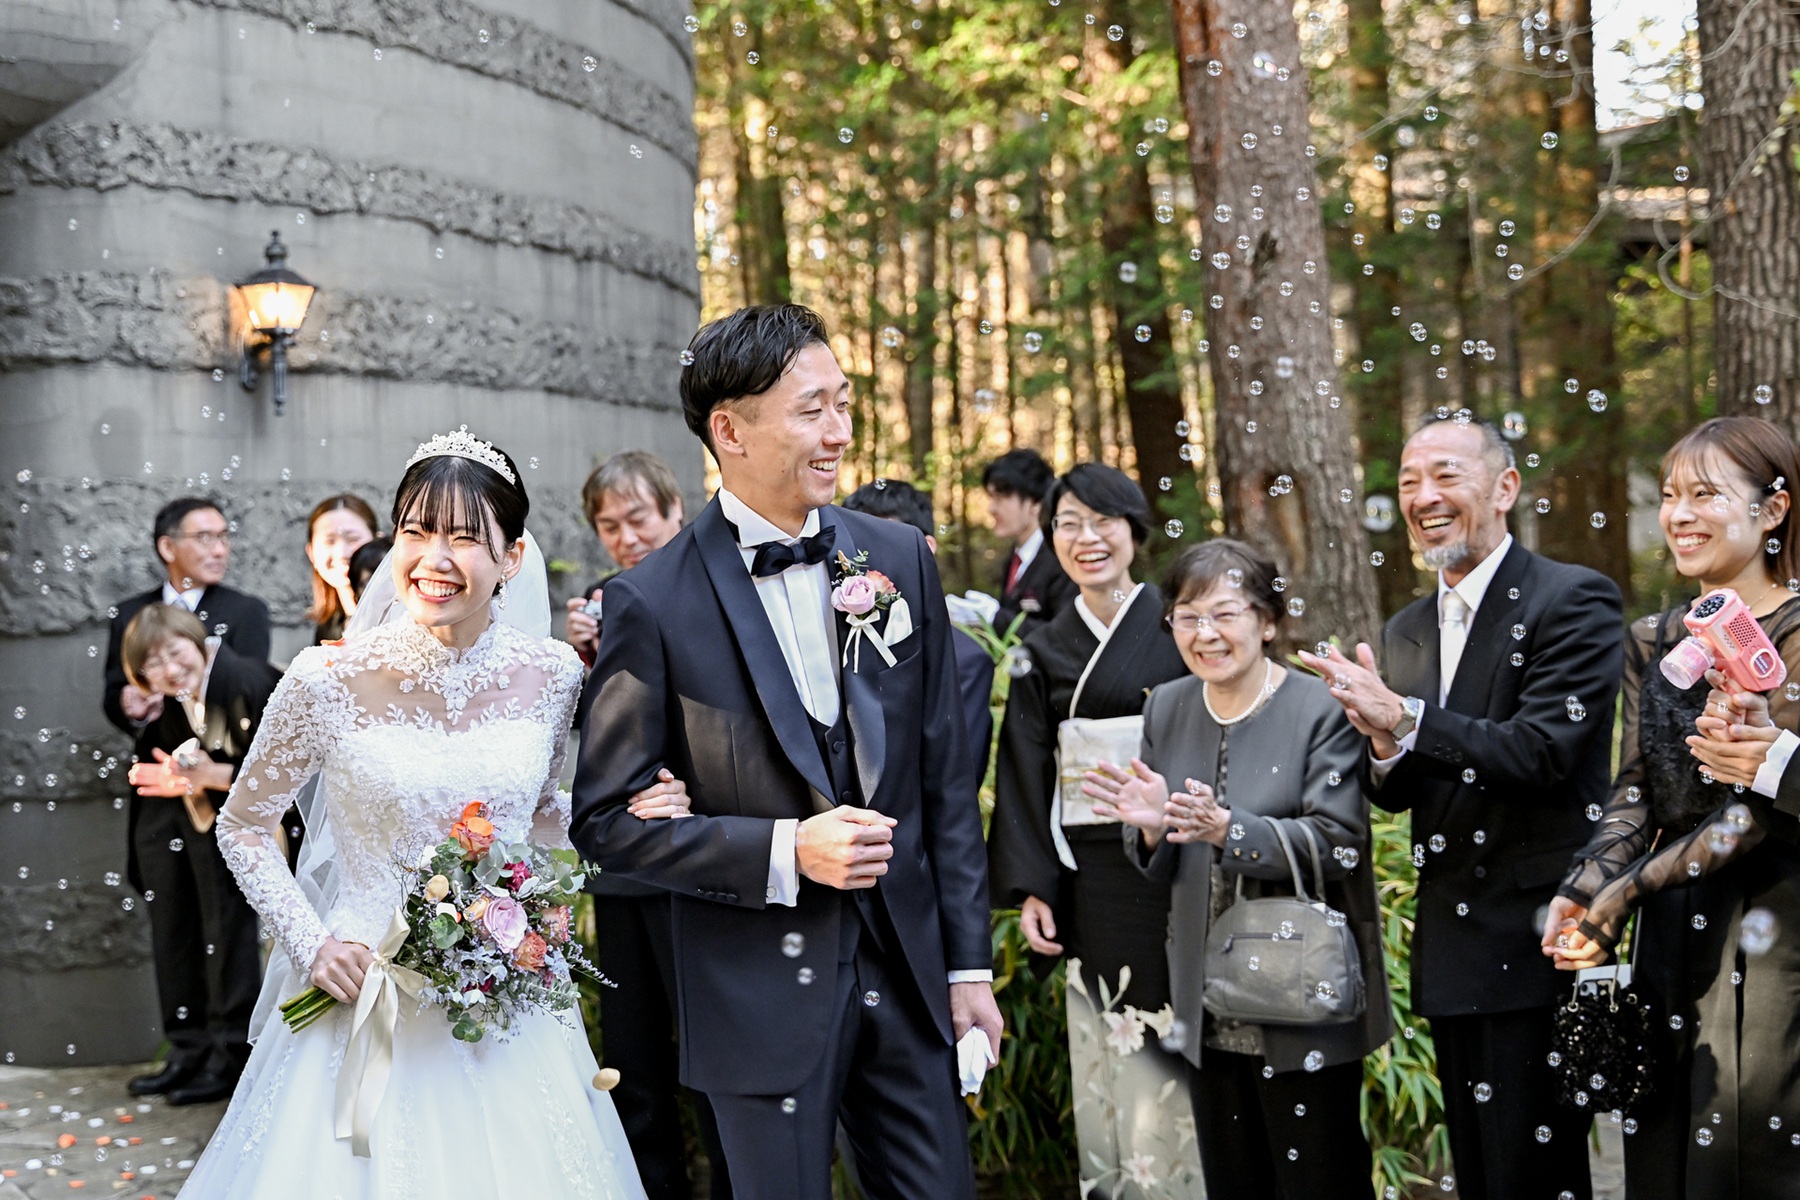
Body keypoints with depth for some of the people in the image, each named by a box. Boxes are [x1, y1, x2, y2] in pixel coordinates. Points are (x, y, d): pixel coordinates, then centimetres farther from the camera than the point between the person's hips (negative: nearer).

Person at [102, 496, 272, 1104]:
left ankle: (229, 1053, 4)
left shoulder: (245, 613, 1)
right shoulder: (131, 615, 12)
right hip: (158, 794, 4)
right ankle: (186, 1050, 19)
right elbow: (113, 695, 9)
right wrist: (129, 705, -14)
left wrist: (174, 699, -20)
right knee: (171, 928, 10)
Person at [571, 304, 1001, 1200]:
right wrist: (785, 851, -17)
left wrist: (969, 962, 6)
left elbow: (945, 777, 7)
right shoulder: (654, 603, -10)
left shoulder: (899, 558, 3)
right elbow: (608, 818, -8)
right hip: (763, 990, -4)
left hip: (906, 970, 4)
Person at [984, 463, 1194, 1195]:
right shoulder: (1043, 653, 10)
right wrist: (1029, 887, -1)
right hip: (1086, 880, 2)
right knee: (1101, 1071, 2)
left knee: (1165, 1068, -4)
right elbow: (1024, 777, 8)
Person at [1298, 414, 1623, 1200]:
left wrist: (1405, 719, -23)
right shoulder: (1406, 632, 13)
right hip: (1451, 950, 7)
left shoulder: (1574, 600, -9)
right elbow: (1399, 795, 13)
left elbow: (1545, 751, -20)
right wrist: (1384, 749, -10)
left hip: (1536, 944, -7)